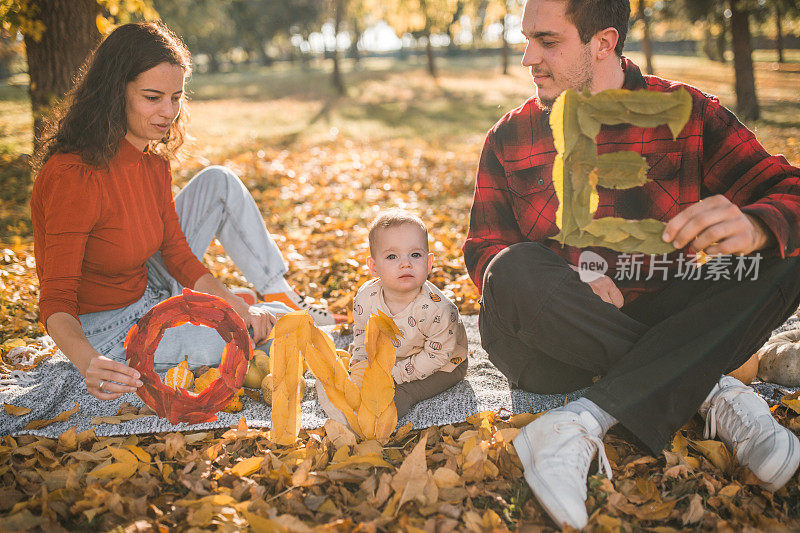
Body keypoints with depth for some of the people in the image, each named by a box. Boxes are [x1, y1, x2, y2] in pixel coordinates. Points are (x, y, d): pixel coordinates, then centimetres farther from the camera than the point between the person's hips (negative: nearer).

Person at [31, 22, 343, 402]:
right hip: (104, 334, -7)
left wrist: (236, 305, -13)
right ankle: (283, 312, 17)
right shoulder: (73, 176, -29)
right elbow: (57, 303, -28)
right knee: (271, 325, -19)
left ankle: (285, 297, 11)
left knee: (219, 182, 1)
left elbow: (178, 254, 2)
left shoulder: (153, 162, -4)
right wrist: (89, 362, -48)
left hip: (150, 293, 8)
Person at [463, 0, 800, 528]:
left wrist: (753, 227, -32)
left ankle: (583, 423, -31)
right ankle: (715, 391, -19)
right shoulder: (510, 138, 4)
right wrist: (568, 288, -22)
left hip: (655, 321, 1)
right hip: (549, 344, 0)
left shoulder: (686, 111, 2)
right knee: (516, 271, -32)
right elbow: (484, 253, 0)